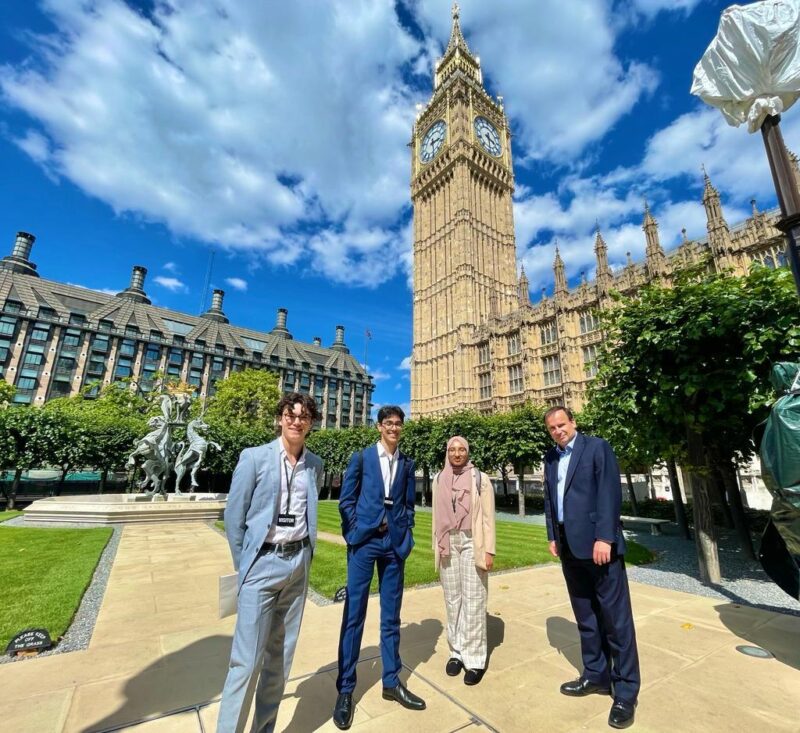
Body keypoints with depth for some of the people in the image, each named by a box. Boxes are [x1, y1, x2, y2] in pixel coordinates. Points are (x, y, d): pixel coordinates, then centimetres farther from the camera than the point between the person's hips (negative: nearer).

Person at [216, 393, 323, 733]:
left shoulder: (315, 464, 3)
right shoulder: (254, 457, -8)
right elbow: (234, 516, -4)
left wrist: (303, 556, 9)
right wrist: (244, 566, -2)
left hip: (298, 563, 4)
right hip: (263, 563, -4)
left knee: (281, 654, 16)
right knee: (247, 659, 0)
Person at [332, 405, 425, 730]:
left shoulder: (407, 464, 7)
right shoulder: (361, 457, -1)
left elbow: (409, 504, 11)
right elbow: (346, 500, 0)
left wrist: (405, 537, 3)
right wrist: (355, 534, -3)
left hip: (394, 544, 3)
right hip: (364, 542, -2)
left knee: (392, 615, 14)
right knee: (354, 614, 5)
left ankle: (391, 682, 30)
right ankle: (345, 689, 21)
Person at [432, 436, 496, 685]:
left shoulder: (480, 478, -5)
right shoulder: (439, 480, 4)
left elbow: (488, 517, -4)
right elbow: (436, 516, 10)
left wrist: (489, 550, -7)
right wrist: (436, 547, 10)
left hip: (471, 543, -3)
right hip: (448, 544, 3)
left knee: (473, 600, 1)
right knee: (452, 599, 11)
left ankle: (475, 658, 14)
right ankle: (456, 651, 25)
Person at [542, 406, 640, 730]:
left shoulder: (597, 447, -7)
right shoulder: (551, 458, 10)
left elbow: (610, 493, -13)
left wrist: (604, 537, -18)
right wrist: (552, 536, 10)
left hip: (597, 543, -6)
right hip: (570, 546, 6)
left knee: (616, 617, 4)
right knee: (585, 616, 17)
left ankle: (626, 690, 18)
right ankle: (596, 675, 32)